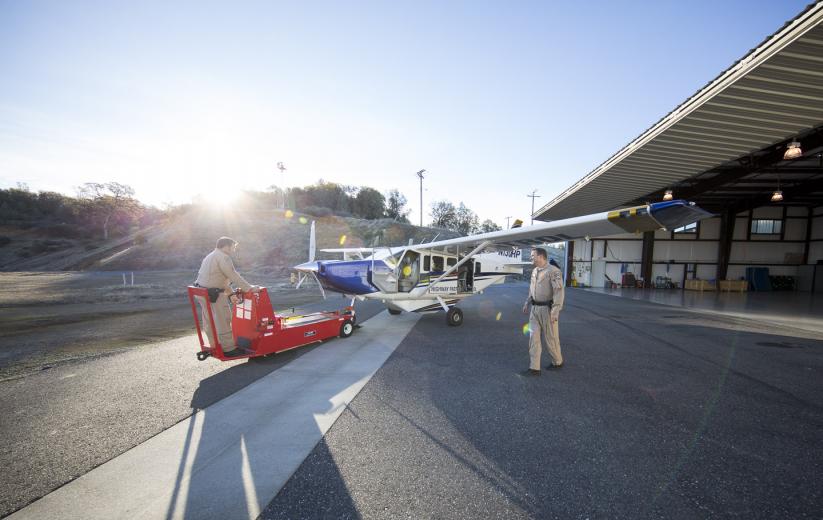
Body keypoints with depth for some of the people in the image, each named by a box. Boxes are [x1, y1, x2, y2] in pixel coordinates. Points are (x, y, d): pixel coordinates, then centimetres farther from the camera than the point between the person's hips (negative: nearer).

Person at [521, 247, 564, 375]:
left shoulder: (553, 271, -16)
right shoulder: (535, 271, 10)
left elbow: (559, 292, -20)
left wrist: (555, 312, -23)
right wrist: (527, 303, 22)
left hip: (547, 309, -7)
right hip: (535, 309, 7)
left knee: (550, 338, 8)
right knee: (534, 337, 4)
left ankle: (557, 362, 33)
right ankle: (534, 368, 10)